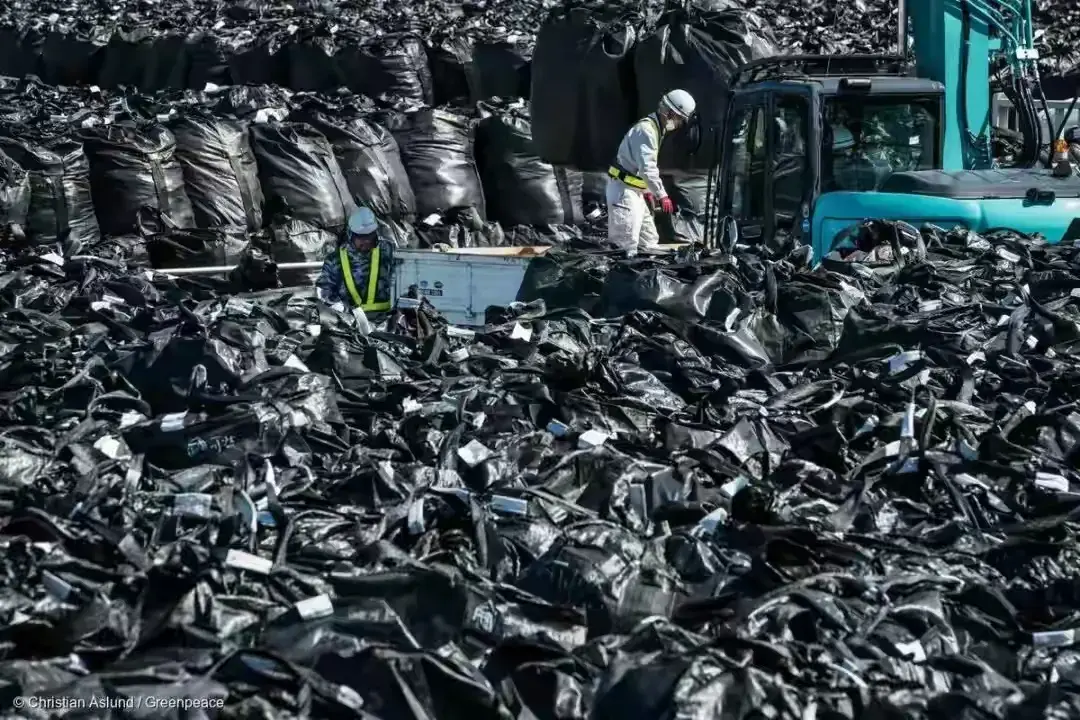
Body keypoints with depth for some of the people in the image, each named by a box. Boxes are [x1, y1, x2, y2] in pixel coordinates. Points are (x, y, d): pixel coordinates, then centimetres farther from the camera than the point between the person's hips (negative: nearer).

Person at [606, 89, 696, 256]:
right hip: (623, 190, -11)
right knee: (627, 246, -14)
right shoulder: (646, 130, -19)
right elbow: (647, 167, -26)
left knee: (649, 241, 12)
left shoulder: (655, 128, 14)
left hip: (635, 191, 11)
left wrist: (647, 190, 21)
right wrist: (662, 194, -24)